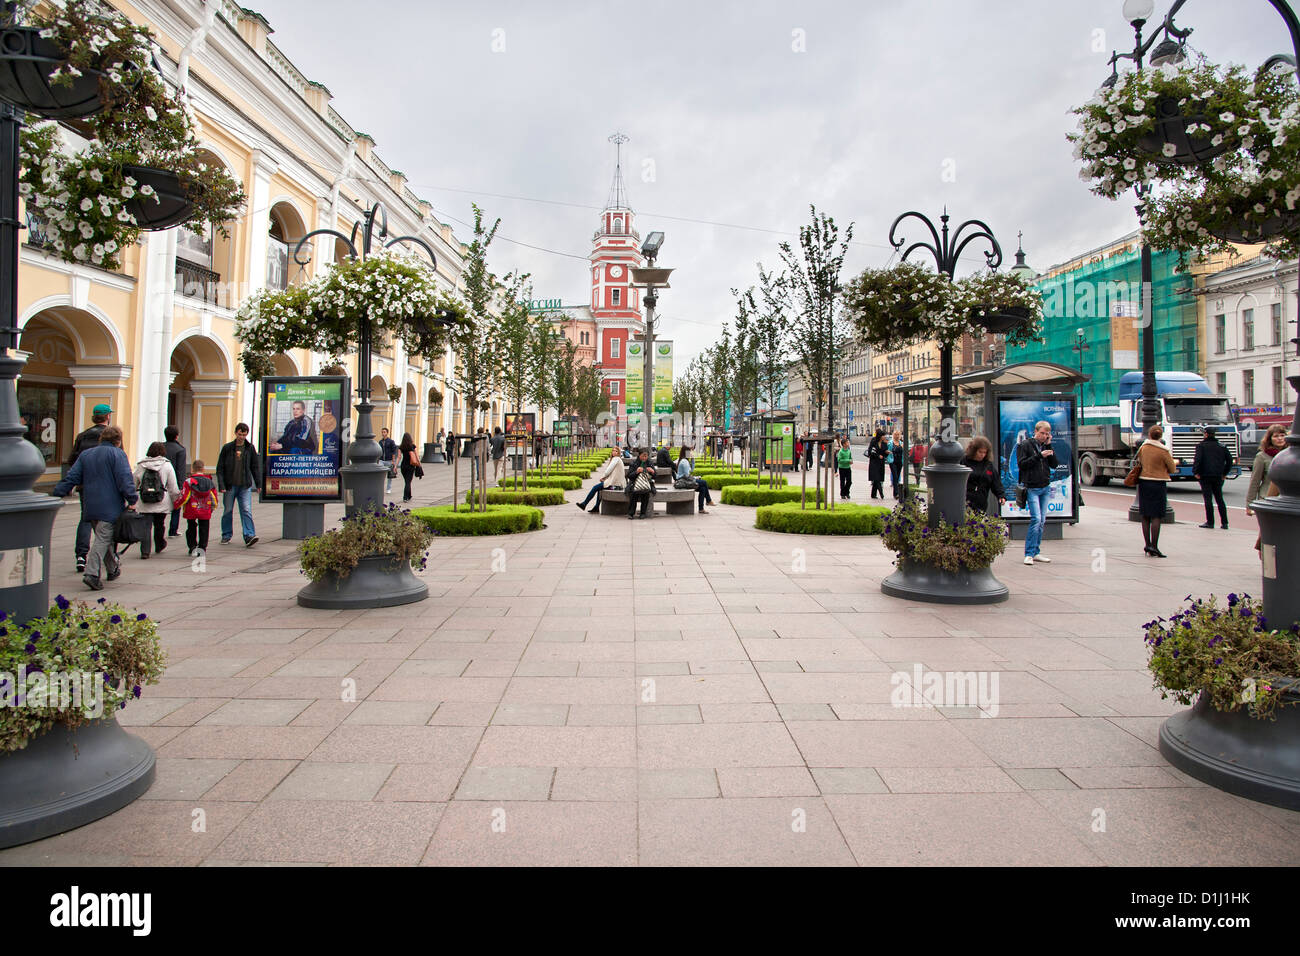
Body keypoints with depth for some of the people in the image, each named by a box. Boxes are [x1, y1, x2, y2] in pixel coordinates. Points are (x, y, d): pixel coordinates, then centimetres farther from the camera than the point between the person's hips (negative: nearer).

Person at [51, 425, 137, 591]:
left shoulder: (85, 455, 13)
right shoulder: (118, 454, -6)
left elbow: (71, 478, 9)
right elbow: (125, 480, -15)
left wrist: (56, 495, 11)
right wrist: (132, 500, -12)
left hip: (90, 507, 7)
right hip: (110, 507, -6)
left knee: (104, 538, 19)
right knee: (103, 539, -8)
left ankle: (113, 569, 32)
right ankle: (92, 573, -20)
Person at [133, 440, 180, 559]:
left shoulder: (140, 465, 2)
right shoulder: (167, 465, -3)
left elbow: (134, 484, 9)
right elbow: (173, 487, -2)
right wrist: (176, 500, 10)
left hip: (144, 504, 1)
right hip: (162, 504, -1)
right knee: (159, 526, 16)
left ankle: (145, 551, -6)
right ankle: (160, 546, 35)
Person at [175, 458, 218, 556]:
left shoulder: (189, 482, -10)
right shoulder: (210, 482, -1)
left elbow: (184, 497, -12)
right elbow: (214, 498, 5)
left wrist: (176, 504, 4)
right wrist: (212, 508, 21)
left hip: (191, 511, -1)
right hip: (205, 512, 1)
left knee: (191, 529, 14)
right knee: (203, 530, 10)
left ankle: (192, 548, 11)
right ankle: (202, 548, 6)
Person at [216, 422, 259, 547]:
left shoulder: (250, 448, 4)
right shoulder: (227, 448, 0)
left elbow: (255, 467, 11)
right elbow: (220, 468, 0)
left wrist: (258, 483, 8)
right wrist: (221, 485, -7)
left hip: (245, 486, 0)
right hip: (230, 486, 0)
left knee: (246, 511, -9)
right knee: (228, 511, 9)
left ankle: (249, 536, -13)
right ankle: (226, 535, 23)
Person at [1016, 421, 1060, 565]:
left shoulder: (1046, 446, 13)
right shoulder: (1025, 445, -2)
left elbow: (1055, 465, 6)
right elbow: (1021, 464, -11)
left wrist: (1049, 446, -1)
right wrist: (1039, 455, -16)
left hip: (1045, 488, 6)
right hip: (1032, 488, -6)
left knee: (1042, 521, 6)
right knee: (1036, 519, -15)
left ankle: (1036, 552, 13)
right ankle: (1029, 553, -11)